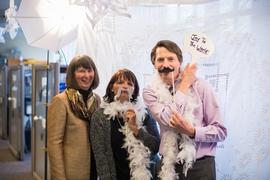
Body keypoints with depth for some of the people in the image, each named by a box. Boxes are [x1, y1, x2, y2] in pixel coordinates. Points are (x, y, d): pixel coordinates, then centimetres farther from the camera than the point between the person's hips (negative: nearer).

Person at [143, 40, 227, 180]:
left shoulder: (200, 86, -6)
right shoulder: (150, 91, -2)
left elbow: (221, 131, -6)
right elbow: (169, 120, -20)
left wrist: (192, 131, -22)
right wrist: (184, 85, -12)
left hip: (201, 166, -1)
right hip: (169, 167, 1)